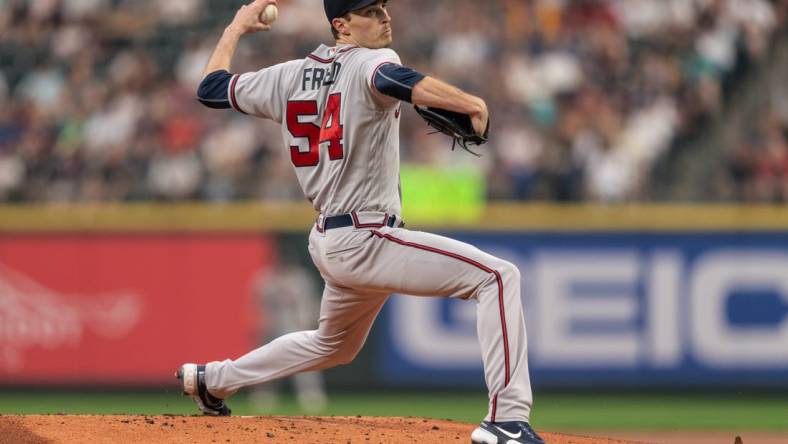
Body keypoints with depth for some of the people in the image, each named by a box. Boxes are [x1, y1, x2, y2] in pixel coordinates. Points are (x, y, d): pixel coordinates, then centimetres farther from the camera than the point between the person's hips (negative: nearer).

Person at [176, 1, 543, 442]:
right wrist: (470, 104, -43)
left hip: (329, 241, 9)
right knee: (498, 275, -15)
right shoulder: (369, 62, -10)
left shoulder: (289, 77, 11)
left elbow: (212, 88, 21)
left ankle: (211, 379, 45)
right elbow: (393, 80, -35)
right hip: (364, 240, -9)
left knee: (333, 345, 35)